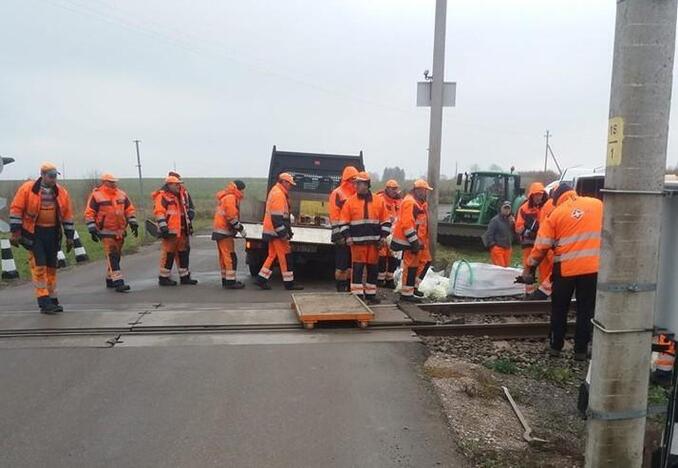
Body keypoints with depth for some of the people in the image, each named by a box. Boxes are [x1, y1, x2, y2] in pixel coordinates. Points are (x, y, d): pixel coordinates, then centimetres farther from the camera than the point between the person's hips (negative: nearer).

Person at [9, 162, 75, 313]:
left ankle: (52, 301, 21)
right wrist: (15, 232, -9)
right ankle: (44, 302, -4)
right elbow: (16, 209, -5)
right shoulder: (27, 189, -6)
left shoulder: (61, 192, 3)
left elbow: (68, 215, 8)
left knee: (51, 267, 11)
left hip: (52, 233, 4)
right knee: (39, 266, -8)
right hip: (34, 233, -4)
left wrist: (69, 237, 8)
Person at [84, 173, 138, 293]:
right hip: (106, 232, -6)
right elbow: (89, 214, -5)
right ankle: (118, 282, -16)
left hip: (120, 232, 6)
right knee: (112, 257, -12)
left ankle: (110, 279, 27)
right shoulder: (96, 195, -5)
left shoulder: (122, 195, 10)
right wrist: (92, 230, -11)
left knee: (116, 256, 13)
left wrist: (133, 223, 6)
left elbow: (130, 209, 16)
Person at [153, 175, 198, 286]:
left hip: (180, 230, 9)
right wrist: (163, 227, -23)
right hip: (170, 231, -9)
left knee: (183, 252, 11)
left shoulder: (178, 196, 21)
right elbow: (159, 212, -17)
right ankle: (163, 278, 5)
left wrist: (188, 223, 26)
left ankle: (184, 277, 19)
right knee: (168, 253, -4)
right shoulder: (162, 196, -8)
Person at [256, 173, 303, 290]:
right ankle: (289, 283, 1)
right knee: (285, 256, -4)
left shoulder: (276, 192, 18)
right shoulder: (278, 194, -15)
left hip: (273, 231, 10)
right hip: (276, 232, -10)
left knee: (273, 255, 14)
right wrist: (283, 233, -22)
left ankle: (261, 279, 15)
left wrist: (286, 231, 25)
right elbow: (277, 217, -23)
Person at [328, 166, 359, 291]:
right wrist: (338, 235, -17)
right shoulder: (337, 193, -6)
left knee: (352, 264, 12)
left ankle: (350, 288, 22)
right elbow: (334, 215, -11)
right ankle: (341, 289, 7)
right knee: (341, 264, -2)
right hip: (342, 235, -7)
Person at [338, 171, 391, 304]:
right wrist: (347, 236, -8)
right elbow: (344, 222, 3)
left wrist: (383, 236, 1)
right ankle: (357, 295, 5)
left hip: (374, 241, 2)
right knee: (357, 268, -2)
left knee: (373, 268, 10)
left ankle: (370, 294, 21)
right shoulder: (350, 201, 2)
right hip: (357, 241, -2)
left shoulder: (378, 201, 6)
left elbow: (385, 220, 10)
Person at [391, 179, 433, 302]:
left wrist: (423, 240, 22)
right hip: (410, 241, -11)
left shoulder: (421, 203, 17)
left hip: (419, 240, 11)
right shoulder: (409, 202, -17)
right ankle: (406, 293, 3)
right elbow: (407, 224, -24)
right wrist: (414, 241, -24)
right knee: (411, 266, -6)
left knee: (425, 261, 15)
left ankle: (414, 286, 25)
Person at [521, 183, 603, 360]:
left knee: (559, 309, 15)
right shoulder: (597, 204, 6)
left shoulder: (556, 213, 2)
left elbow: (542, 245, 2)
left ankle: (556, 346, 22)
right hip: (593, 267, 1)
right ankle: (581, 350, 16)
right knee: (586, 310, 10)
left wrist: (530, 267, 11)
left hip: (565, 268, -1)